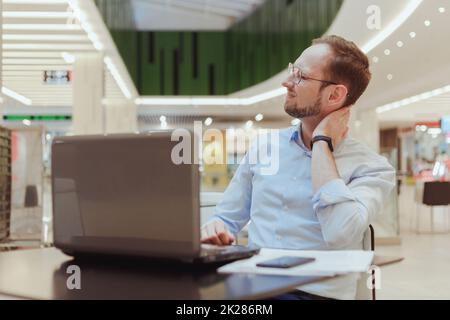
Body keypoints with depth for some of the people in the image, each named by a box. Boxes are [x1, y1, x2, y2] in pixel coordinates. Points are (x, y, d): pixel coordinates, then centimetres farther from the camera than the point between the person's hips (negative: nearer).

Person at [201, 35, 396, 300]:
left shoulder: (373, 168, -3)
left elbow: (340, 233, -21)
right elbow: (227, 219, 17)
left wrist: (322, 144, -10)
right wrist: (215, 229, -7)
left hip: (315, 293, -3)